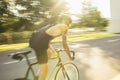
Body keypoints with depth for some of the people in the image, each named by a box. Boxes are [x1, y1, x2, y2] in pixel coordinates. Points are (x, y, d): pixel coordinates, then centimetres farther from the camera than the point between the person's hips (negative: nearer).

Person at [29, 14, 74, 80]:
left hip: (34, 40, 9)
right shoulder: (64, 26, 7)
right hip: (39, 43, -9)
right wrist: (70, 56, 18)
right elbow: (64, 44, 5)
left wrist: (54, 51, 45)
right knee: (44, 69, 4)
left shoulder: (54, 26, 29)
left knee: (50, 53, 30)